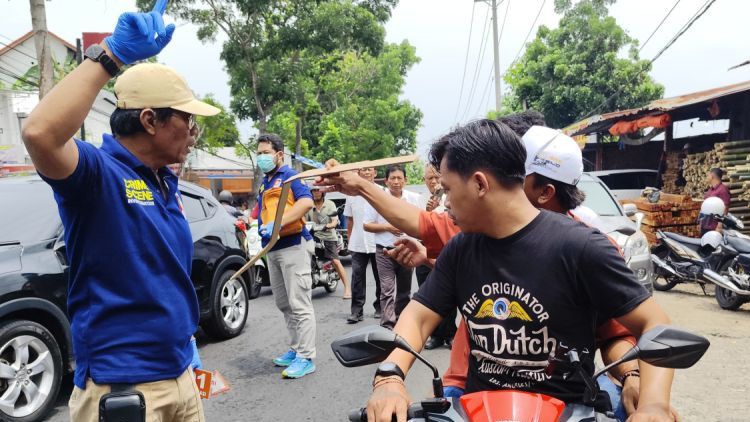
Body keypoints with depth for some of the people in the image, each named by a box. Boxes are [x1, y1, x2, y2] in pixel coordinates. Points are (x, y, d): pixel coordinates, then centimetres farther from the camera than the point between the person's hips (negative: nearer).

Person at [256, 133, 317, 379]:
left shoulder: (289, 176, -5)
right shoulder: (264, 183, 19)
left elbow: (307, 202, -22)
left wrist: (279, 223, -30)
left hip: (292, 245, -9)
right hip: (272, 249, 9)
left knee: (299, 305, -7)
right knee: (283, 304, 14)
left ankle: (306, 358, -3)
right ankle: (295, 349, 25)